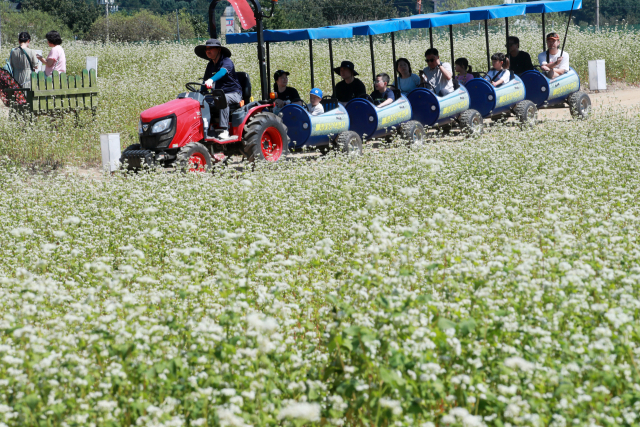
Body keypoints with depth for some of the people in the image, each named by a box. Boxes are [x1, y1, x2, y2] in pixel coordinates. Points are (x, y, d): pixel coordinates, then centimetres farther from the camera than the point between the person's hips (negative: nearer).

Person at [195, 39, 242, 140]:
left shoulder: (227, 62, -9)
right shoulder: (210, 65, 14)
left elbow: (222, 72, -32)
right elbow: (205, 83, 21)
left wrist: (211, 80, -50)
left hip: (233, 94, -7)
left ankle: (224, 131, -44)